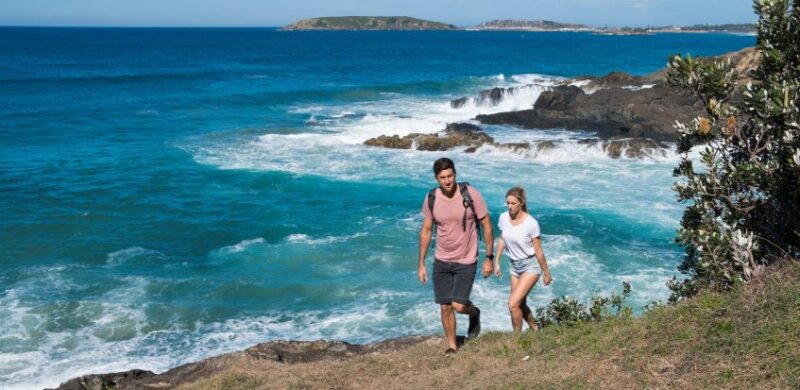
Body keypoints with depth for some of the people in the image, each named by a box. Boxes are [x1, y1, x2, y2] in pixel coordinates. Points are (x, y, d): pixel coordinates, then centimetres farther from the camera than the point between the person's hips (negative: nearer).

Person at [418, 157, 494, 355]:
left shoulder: (470, 194, -16)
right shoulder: (431, 198, -7)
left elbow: (487, 226, -7)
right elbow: (426, 231, 4)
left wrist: (489, 258, -7)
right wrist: (421, 263, 5)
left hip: (466, 261, -3)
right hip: (441, 261, 3)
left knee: (458, 305, -11)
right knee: (445, 307, 4)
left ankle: (474, 313, 26)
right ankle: (452, 346, 24)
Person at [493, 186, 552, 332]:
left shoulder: (531, 223, -22)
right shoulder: (503, 218, -8)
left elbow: (538, 251, -14)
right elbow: (502, 240, 10)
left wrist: (546, 273, -4)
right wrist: (497, 262, 11)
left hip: (530, 266, -6)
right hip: (515, 265, 6)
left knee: (513, 304, -16)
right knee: (520, 305, 16)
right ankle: (536, 329, 40)